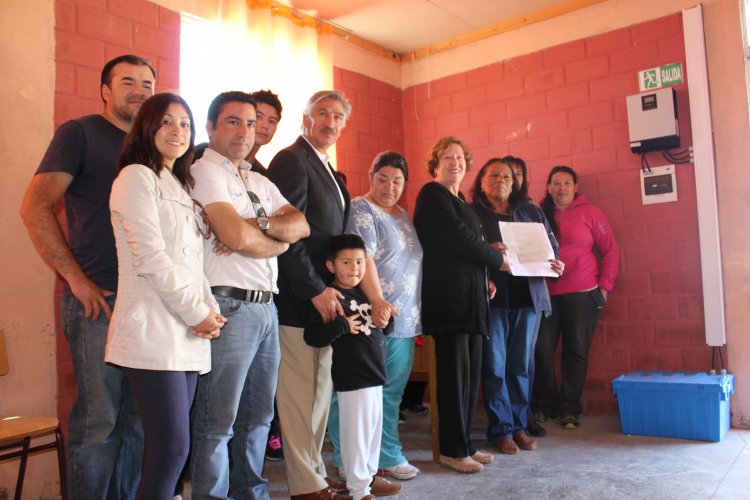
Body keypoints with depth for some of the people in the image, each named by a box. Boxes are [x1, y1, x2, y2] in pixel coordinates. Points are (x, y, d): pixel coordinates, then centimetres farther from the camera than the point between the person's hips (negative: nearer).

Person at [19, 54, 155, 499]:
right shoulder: (80, 133, 0)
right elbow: (35, 208, -8)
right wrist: (77, 280, -13)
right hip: (100, 300, -5)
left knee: (140, 421, 13)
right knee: (98, 420, 1)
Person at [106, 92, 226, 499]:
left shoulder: (180, 186, 22)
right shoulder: (137, 177, -4)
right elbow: (150, 258, -13)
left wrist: (209, 310, 4)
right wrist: (198, 314, -9)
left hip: (187, 335, 8)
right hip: (155, 331, -8)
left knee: (169, 449, 10)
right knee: (172, 449, -8)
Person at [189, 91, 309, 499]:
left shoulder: (261, 182, 20)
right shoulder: (205, 171, -5)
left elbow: (301, 225, 6)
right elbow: (237, 237, -19)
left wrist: (260, 226, -12)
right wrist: (279, 242, 0)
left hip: (266, 307, 8)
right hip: (229, 306, -8)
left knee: (258, 416, 17)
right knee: (217, 422, 2)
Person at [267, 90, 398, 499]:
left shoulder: (327, 171, 20)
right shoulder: (292, 160, -8)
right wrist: (316, 290, -18)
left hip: (324, 296, 10)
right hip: (300, 297, -9)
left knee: (319, 389, 14)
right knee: (300, 390, -1)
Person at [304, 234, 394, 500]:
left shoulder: (365, 294, 13)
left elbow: (383, 329, 27)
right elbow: (311, 336, -21)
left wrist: (387, 318, 7)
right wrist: (342, 325, -26)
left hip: (375, 374, 9)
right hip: (352, 378, -8)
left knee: (374, 429, 19)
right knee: (356, 433, -1)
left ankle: (369, 475, 35)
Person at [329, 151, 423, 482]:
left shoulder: (403, 216, 19)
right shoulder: (361, 210, -7)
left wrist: (414, 316, 17)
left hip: (404, 321, 8)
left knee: (391, 393, 13)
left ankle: (387, 456, 24)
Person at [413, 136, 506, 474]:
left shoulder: (460, 201, 22)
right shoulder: (432, 194, -5)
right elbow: (460, 238, -14)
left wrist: (484, 277, 8)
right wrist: (499, 261, -3)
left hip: (470, 296, 9)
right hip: (448, 297, -9)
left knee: (470, 372, 10)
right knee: (455, 372, -5)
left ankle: (464, 443, 20)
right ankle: (452, 450, 7)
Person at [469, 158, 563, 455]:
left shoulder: (531, 211, 16)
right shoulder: (471, 213, 4)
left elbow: (551, 244, 16)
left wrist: (556, 264, -4)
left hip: (528, 296, 4)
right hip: (493, 296, -4)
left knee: (522, 364, 8)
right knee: (494, 365, -1)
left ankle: (519, 426, 20)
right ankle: (501, 430, 10)